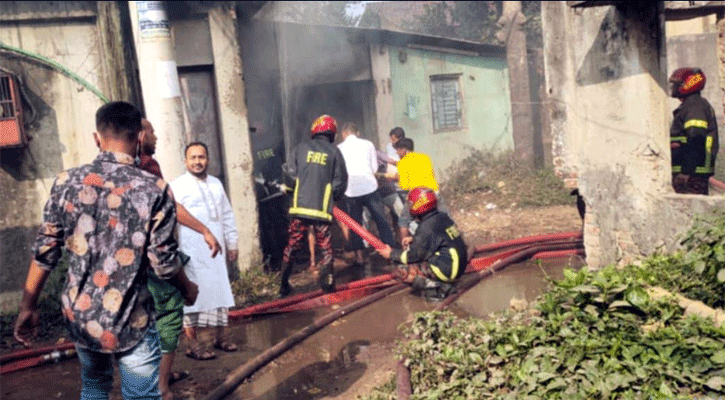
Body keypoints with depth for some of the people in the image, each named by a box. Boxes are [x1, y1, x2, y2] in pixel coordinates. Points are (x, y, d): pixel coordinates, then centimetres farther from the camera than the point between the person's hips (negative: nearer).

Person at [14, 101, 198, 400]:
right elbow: (164, 263, -13)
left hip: (79, 316, 4)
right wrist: (188, 289, 7)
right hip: (130, 322, -4)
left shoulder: (66, 183, -5)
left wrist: (28, 307, 11)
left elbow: (44, 252, -1)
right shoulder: (155, 190, -15)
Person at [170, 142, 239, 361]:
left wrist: (232, 242, 17)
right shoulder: (177, 186, -4)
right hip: (191, 251, -6)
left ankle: (221, 337, 23)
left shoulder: (216, 184, 16)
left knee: (220, 289, 10)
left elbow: (227, 215, 20)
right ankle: (192, 344, 6)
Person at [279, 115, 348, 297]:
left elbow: (291, 173, 5)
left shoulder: (301, 148, 5)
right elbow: (340, 182, 0)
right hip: (322, 208, -2)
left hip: (299, 206, 2)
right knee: (325, 248, 10)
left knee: (291, 246, 12)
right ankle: (327, 284, 6)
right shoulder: (334, 151, 1)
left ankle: (284, 286, 17)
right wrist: (334, 196, 18)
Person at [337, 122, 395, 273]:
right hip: (369, 187, 0)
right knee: (381, 221, 8)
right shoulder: (368, 144, 6)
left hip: (351, 191, 0)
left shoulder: (339, 149, 5)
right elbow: (375, 167, 7)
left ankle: (359, 257, 9)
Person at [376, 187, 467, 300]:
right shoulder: (443, 217, 6)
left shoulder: (426, 228, -19)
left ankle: (436, 287, -12)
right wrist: (414, 240, 17)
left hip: (446, 272, -9)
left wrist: (392, 254, 3)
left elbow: (413, 256, -11)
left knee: (401, 271, -10)